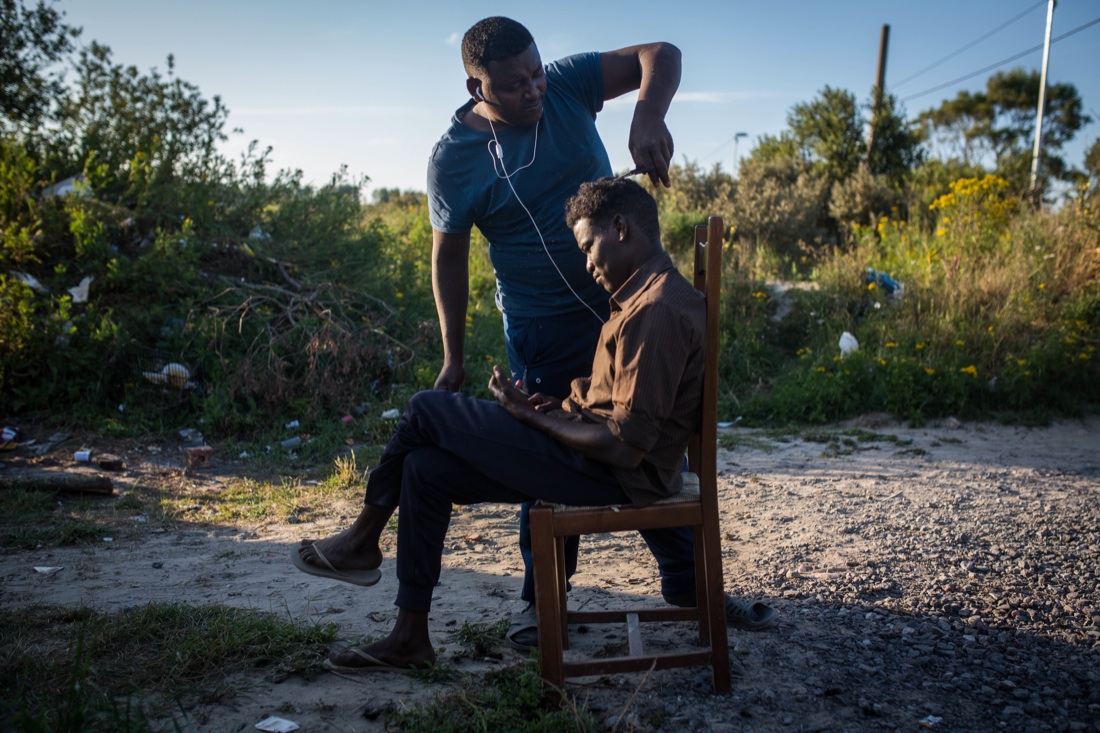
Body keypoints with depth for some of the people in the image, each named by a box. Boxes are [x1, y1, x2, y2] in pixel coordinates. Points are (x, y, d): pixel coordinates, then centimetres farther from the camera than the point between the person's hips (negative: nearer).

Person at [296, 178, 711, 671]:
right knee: (425, 468, 5)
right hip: (593, 451, 10)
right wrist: (555, 406, 3)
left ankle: (364, 540, 15)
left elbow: (626, 446, -24)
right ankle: (409, 638, 13)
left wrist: (529, 414, -12)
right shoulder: (648, 296, 14)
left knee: (426, 410, -8)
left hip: (613, 476, -10)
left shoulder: (659, 310, -20)